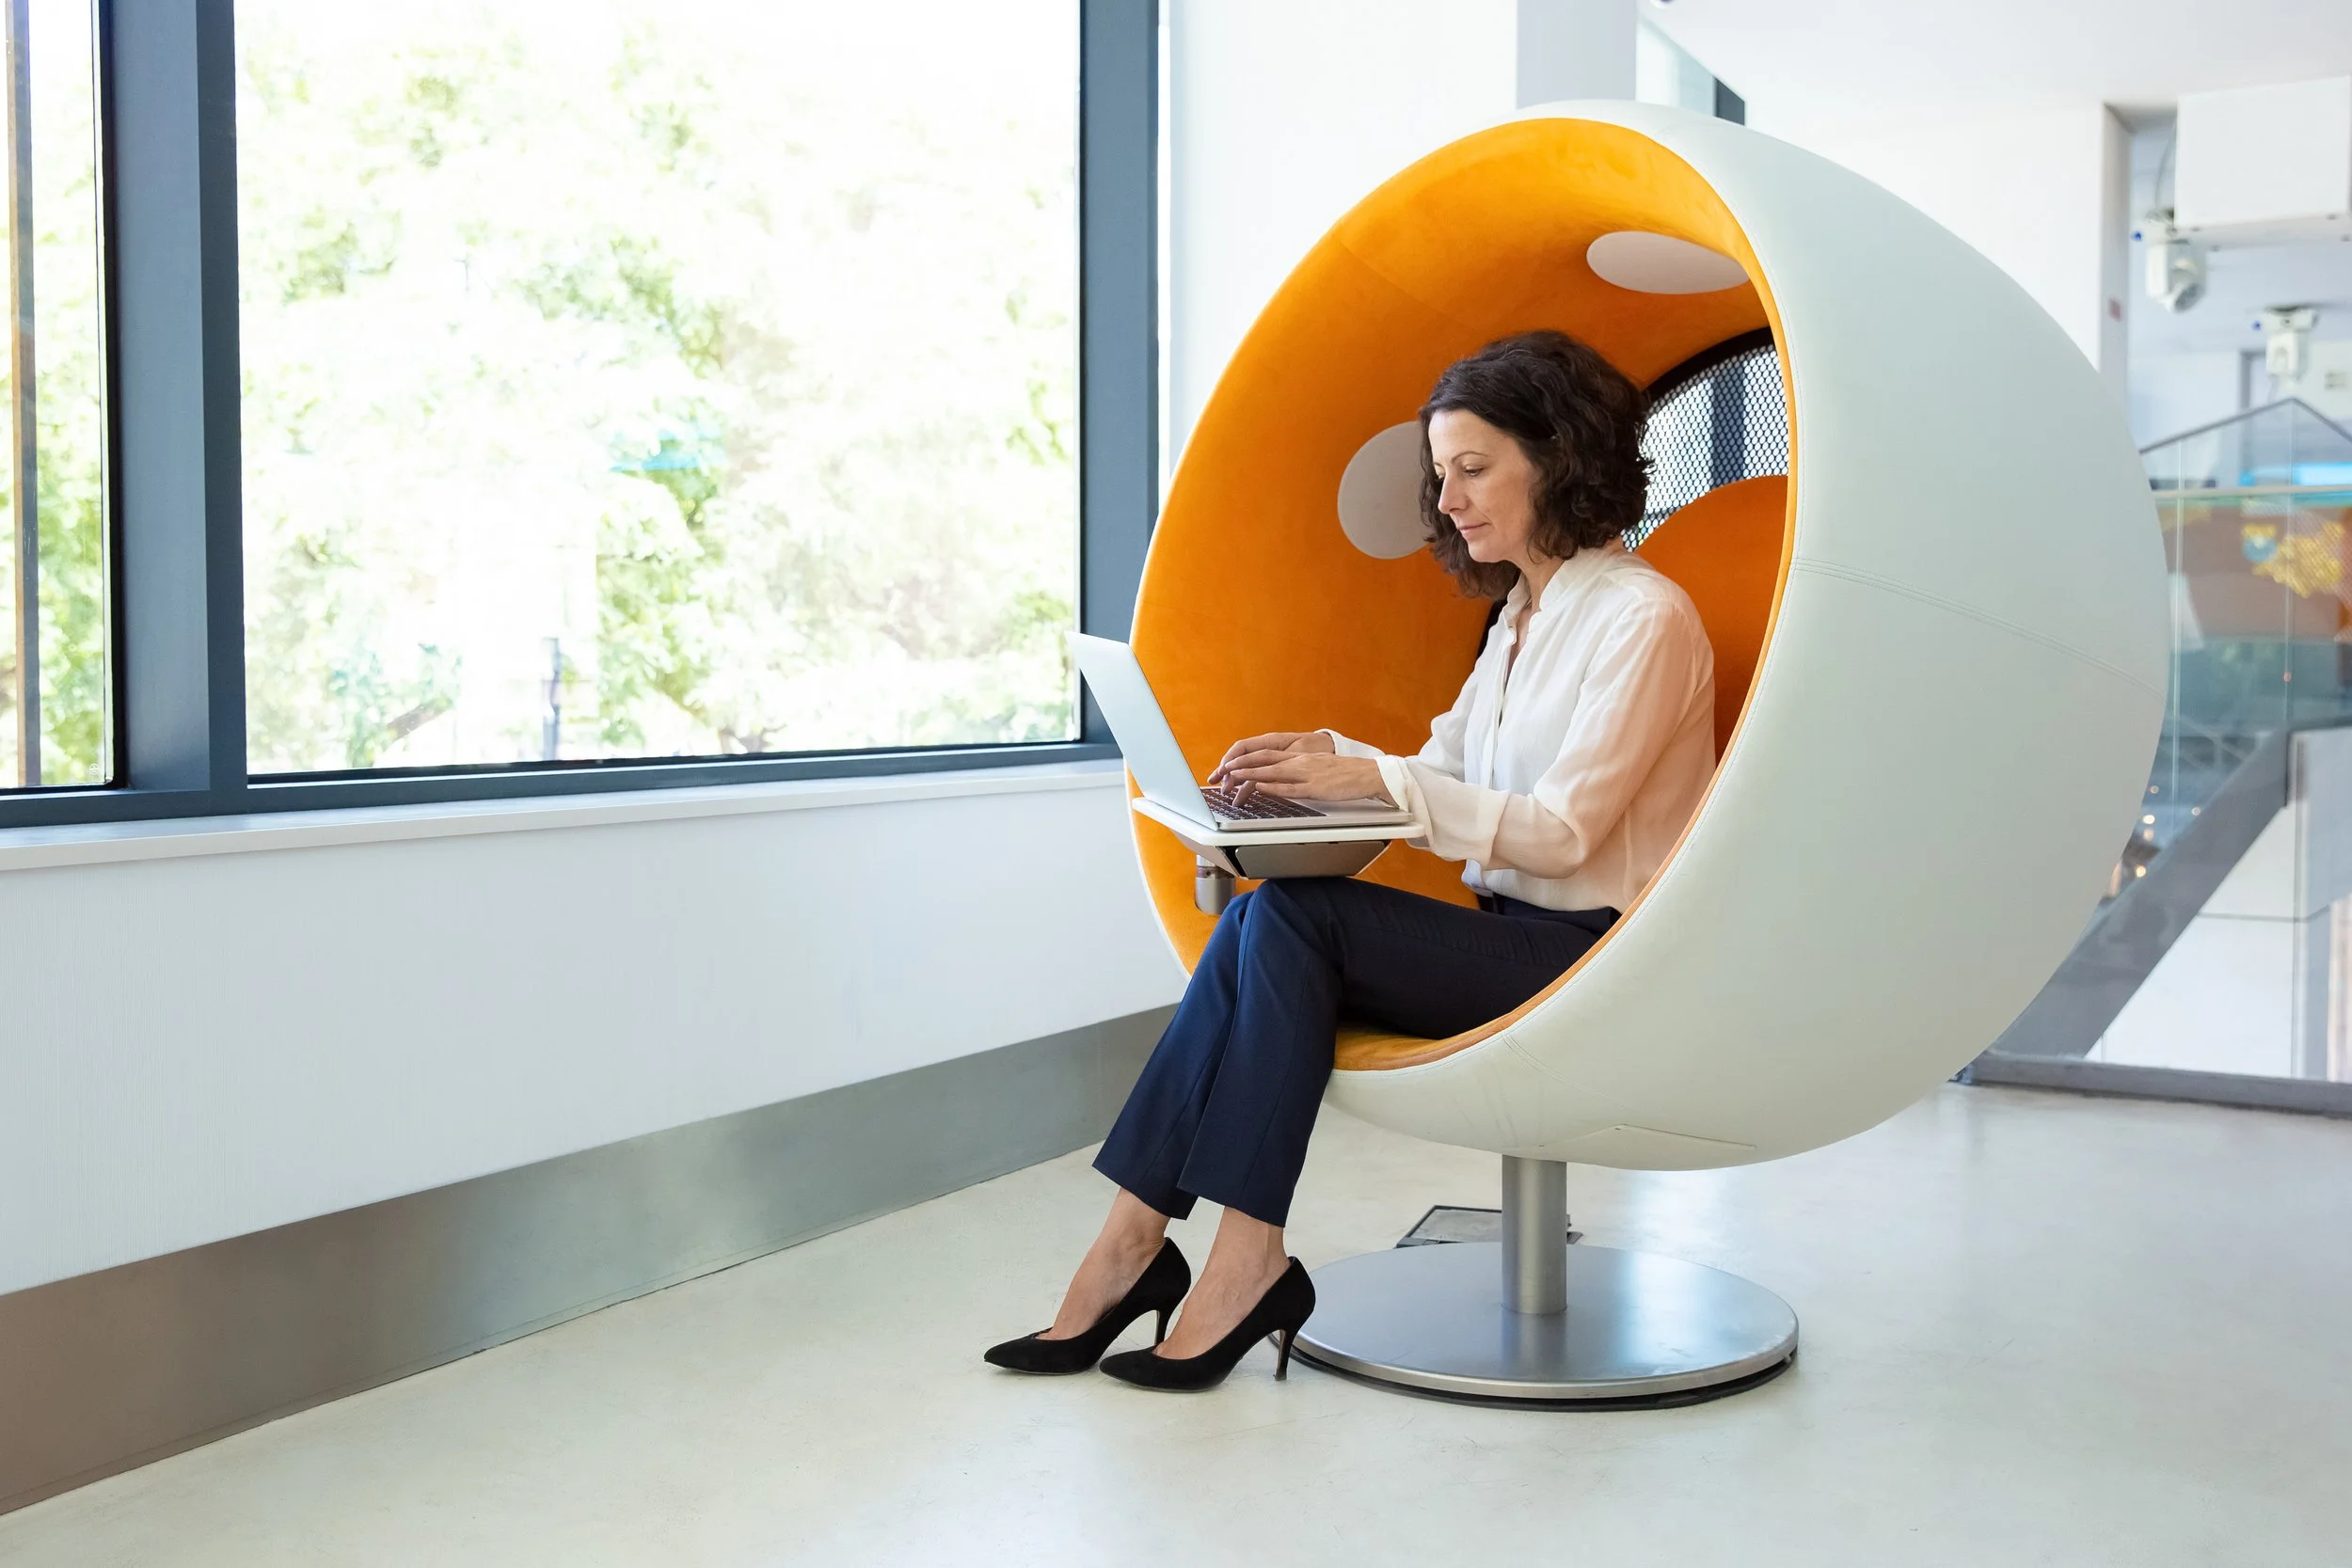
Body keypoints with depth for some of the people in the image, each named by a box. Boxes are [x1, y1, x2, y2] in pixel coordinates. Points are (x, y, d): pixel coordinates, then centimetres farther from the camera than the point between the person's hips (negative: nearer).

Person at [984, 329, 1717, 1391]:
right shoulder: (1522, 613, 19)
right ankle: (1136, 1244, -20)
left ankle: (1175, 1248, -21)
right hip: (1512, 938, 8)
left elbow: (1560, 831, -17)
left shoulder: (1643, 617, -9)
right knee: (1256, 923, -17)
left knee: (1292, 915, -24)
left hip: (1592, 961, -8)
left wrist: (1375, 782, -22)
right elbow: (1444, 767, 15)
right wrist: (1326, 759, -4)